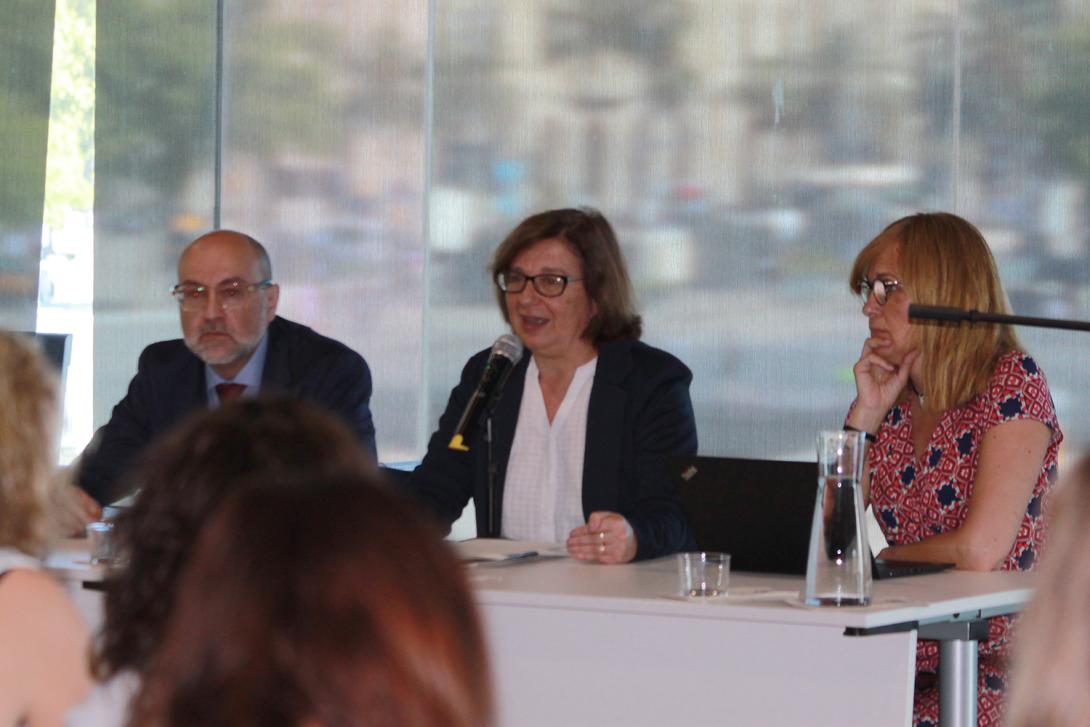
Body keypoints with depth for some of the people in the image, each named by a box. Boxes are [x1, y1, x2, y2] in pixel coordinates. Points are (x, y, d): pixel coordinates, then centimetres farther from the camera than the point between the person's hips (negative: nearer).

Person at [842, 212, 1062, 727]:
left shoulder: (1012, 381, -7)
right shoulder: (890, 400, 13)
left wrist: (878, 560, 0)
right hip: (910, 660, 6)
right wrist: (865, 414, -1)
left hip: (997, 662, -6)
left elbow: (979, 552, -17)